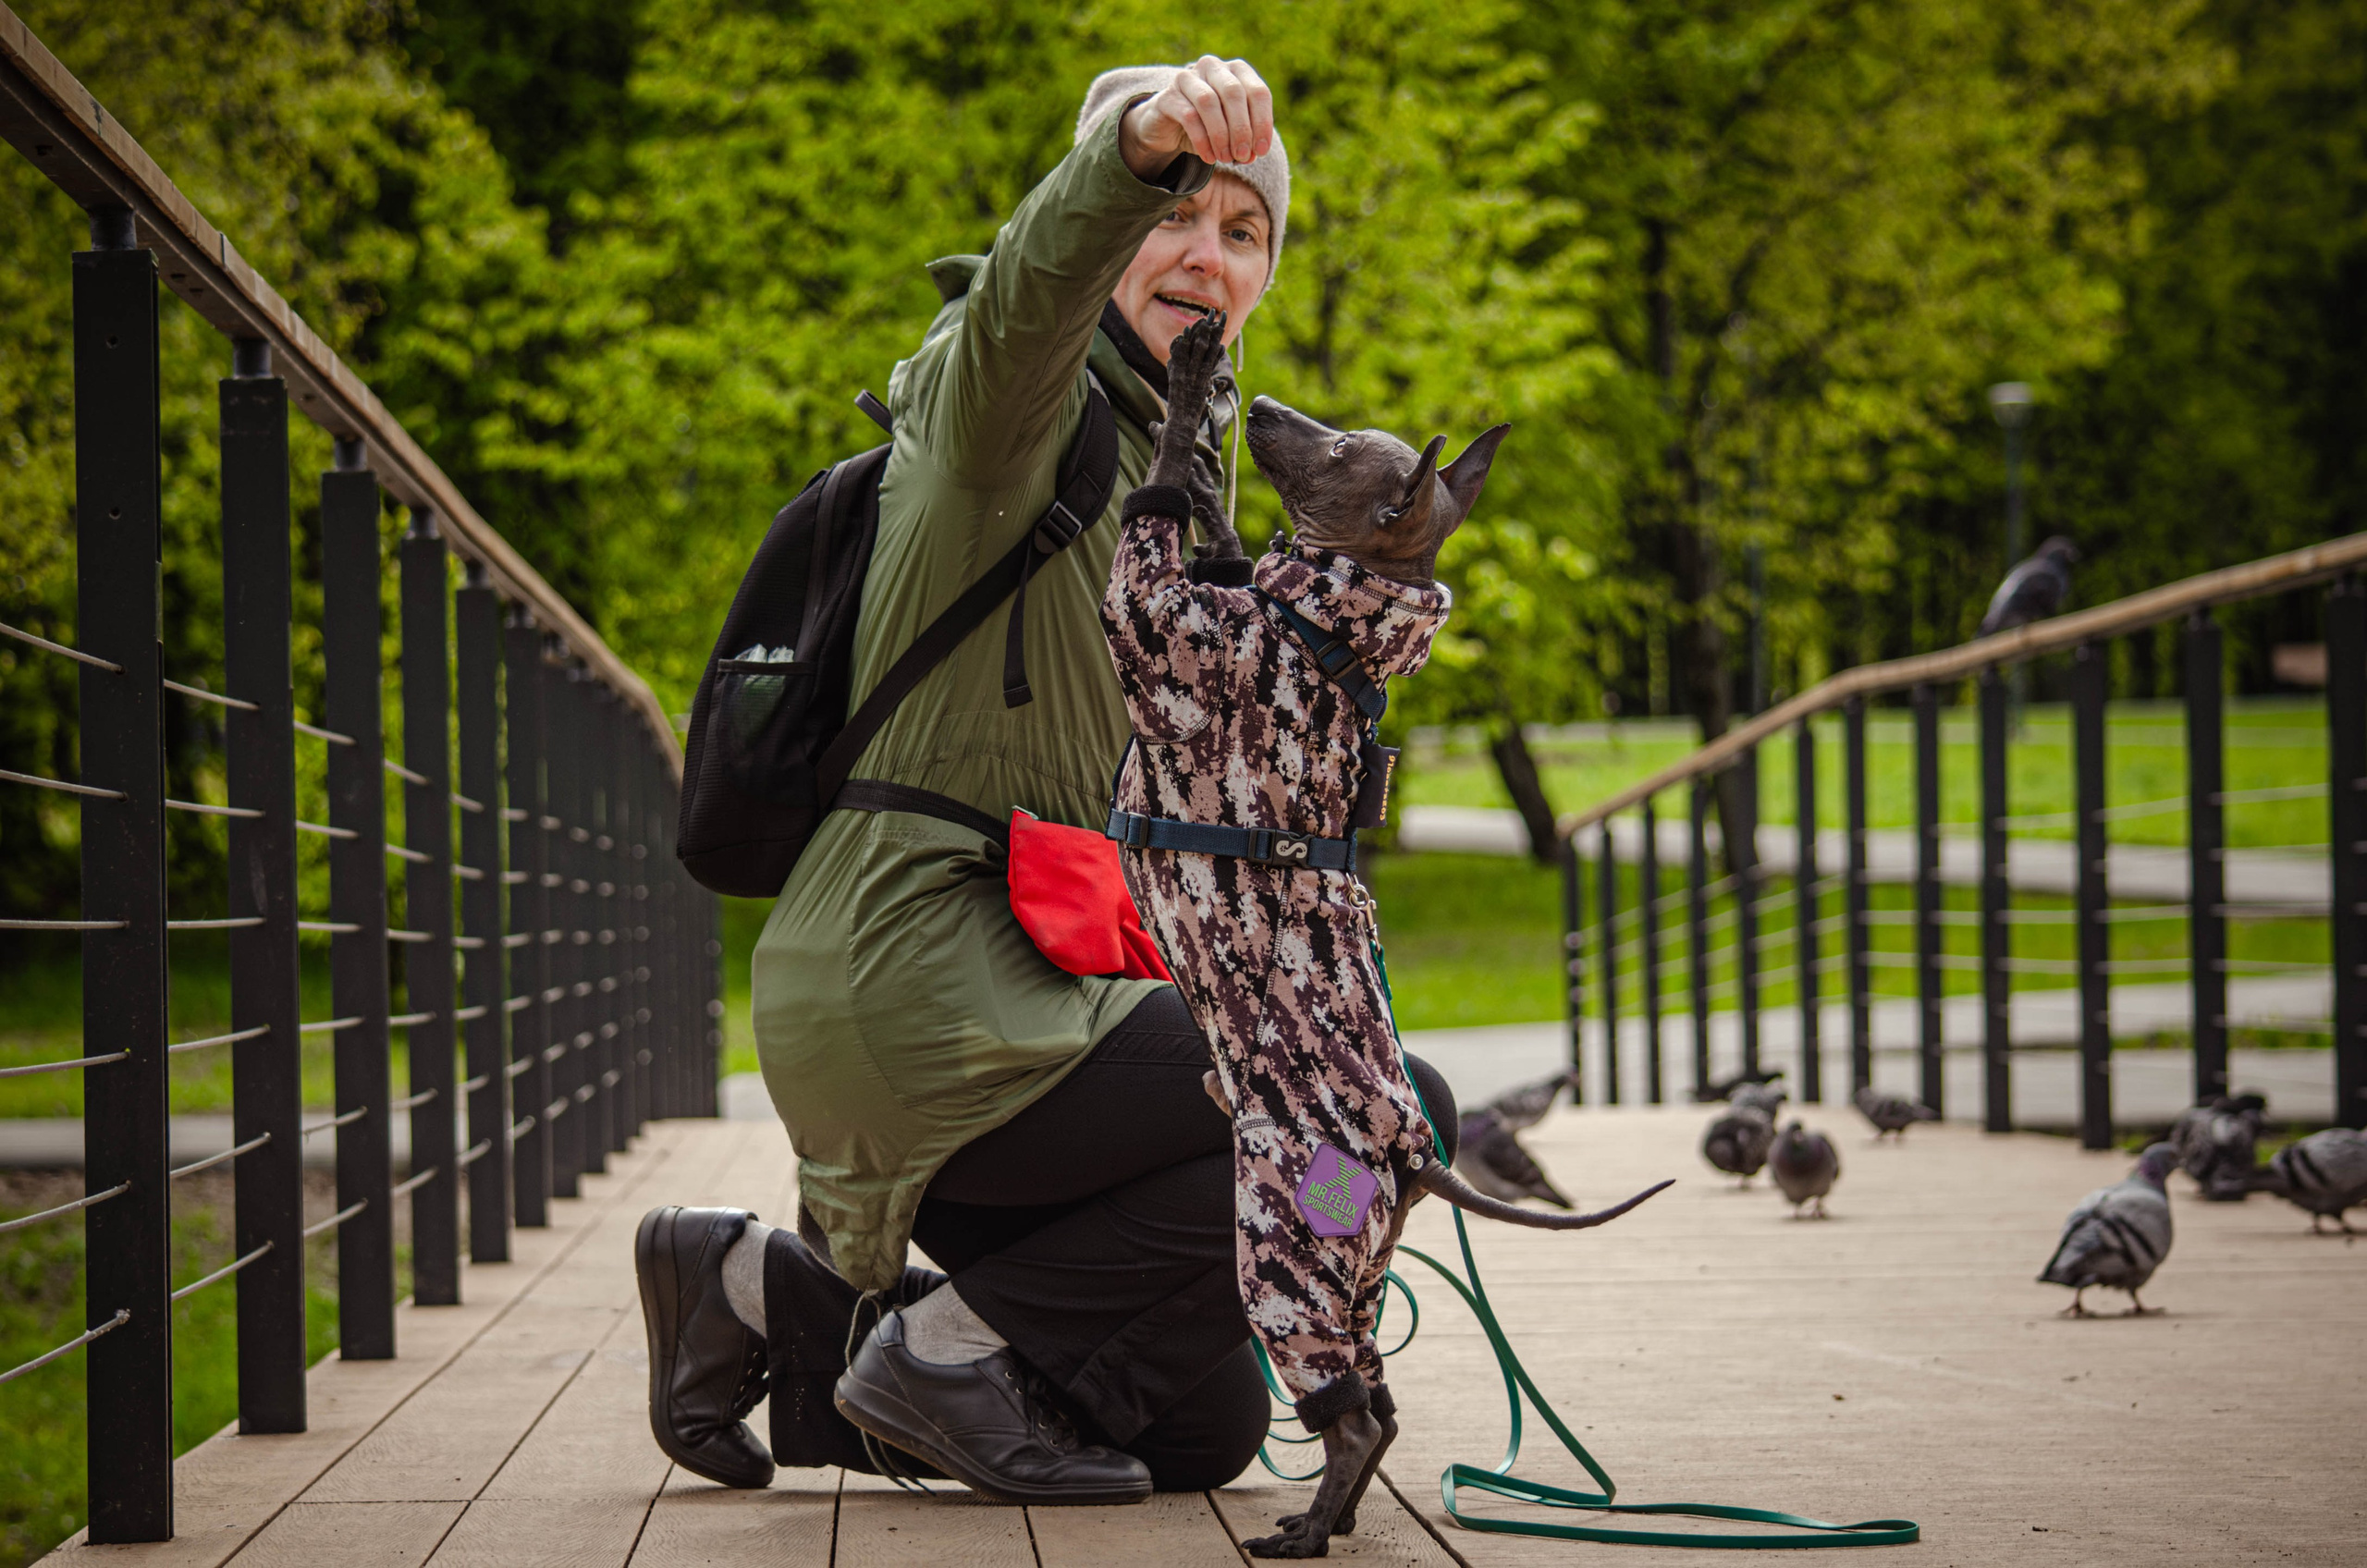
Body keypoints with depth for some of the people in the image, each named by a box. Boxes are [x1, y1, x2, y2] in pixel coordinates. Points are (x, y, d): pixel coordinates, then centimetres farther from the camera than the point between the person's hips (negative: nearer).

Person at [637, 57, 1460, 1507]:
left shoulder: (1174, 464, 21)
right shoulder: (1018, 395, -6)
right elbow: (1030, 286, -33)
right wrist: (1144, 148, -52)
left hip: (1015, 990, 9)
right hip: (918, 990, -9)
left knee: (1206, 1426, 14)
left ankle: (768, 1292, 17)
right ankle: (950, 1342, -8)